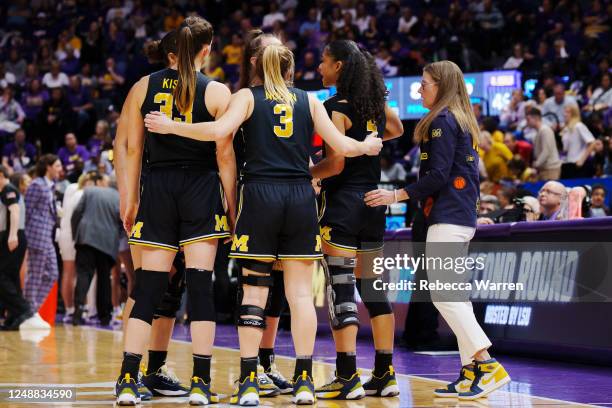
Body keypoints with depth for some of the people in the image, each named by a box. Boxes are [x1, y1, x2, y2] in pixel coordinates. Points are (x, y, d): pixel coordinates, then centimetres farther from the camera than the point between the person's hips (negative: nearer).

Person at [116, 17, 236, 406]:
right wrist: (232, 205, 3)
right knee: (201, 284, -1)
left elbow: (133, 149, 6)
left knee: (149, 286, 5)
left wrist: (131, 199, 12)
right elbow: (225, 156, -4)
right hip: (200, 188, -2)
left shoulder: (144, 86, 5)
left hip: (157, 188, 3)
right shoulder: (217, 92, -2)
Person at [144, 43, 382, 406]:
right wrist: (368, 146, 30)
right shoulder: (309, 100, 12)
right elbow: (342, 146, 9)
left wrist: (170, 126, 0)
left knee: (254, 288, 1)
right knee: (301, 292, 4)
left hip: (260, 194, -2)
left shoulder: (248, 96, 6)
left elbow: (219, 130, -11)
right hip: (301, 198, 2)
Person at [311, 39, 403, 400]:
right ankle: (385, 375, 13)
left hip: (343, 202, -8)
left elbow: (335, 164, -18)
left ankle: (348, 377, -8)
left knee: (341, 288, -6)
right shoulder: (375, 103, 9)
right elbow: (396, 129, 30)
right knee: (373, 289, 10)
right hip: (373, 201, 8)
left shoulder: (336, 107, -13)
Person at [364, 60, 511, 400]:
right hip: (463, 218, 10)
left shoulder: (441, 121, -10)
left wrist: (395, 196, -14)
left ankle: (487, 364, -18)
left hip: (447, 218, -10)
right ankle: (470, 372, 7)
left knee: (442, 294, -12)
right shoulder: (463, 122, 19)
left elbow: (438, 175, -17)